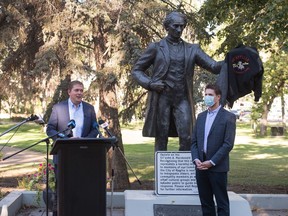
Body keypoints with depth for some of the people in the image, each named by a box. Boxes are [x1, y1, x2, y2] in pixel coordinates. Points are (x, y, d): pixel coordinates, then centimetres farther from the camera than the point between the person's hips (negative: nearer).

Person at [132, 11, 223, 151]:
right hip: (161, 98, -1)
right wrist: (150, 83, -9)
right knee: (161, 138, 2)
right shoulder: (156, 47, 6)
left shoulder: (192, 49, 11)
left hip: (182, 99, 2)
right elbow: (136, 70, 9)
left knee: (186, 138, -6)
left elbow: (213, 66, 3)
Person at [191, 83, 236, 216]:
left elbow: (228, 144, -11)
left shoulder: (228, 117, -5)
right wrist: (196, 159, -4)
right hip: (201, 166, 5)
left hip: (218, 167, -5)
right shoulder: (201, 116, 13)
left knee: (222, 203, 2)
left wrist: (211, 162, -15)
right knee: (205, 202, 11)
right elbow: (194, 141, 12)